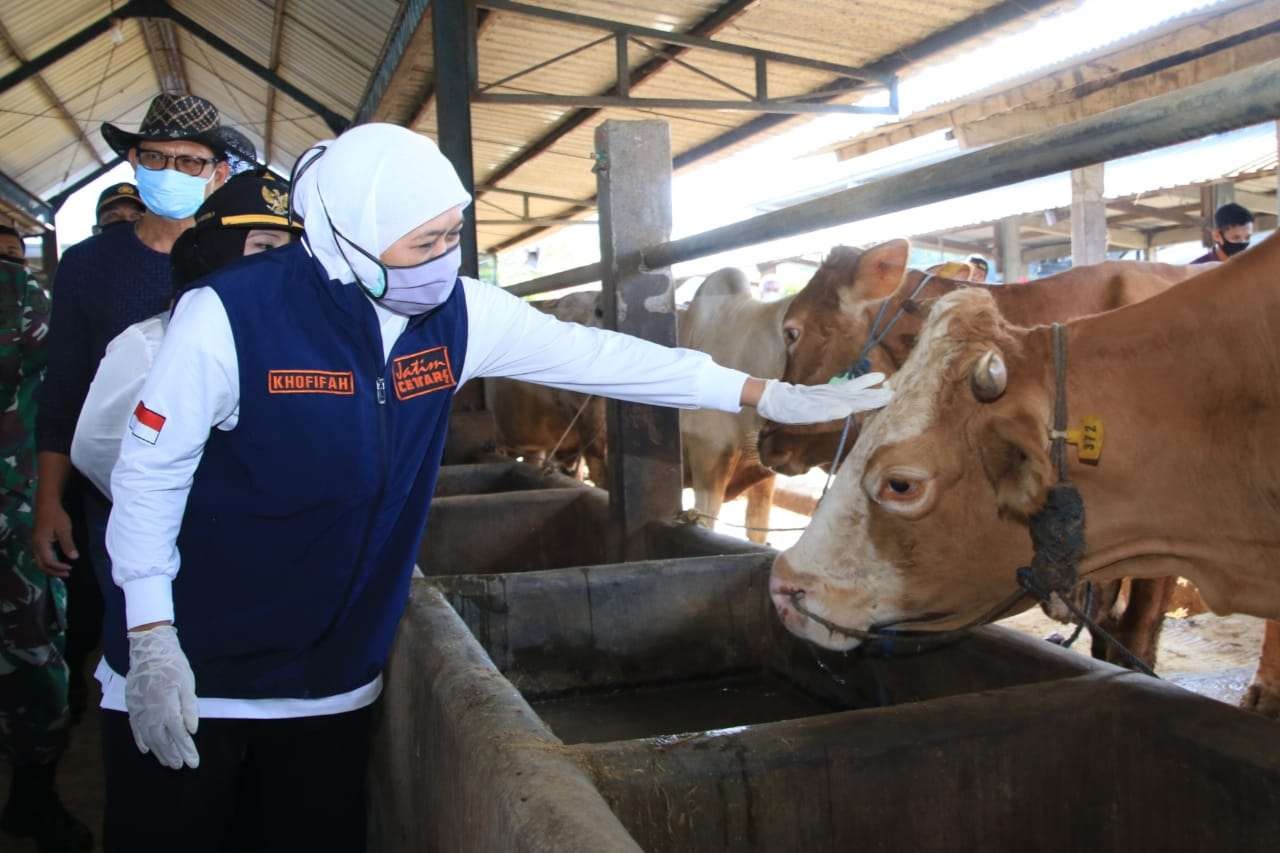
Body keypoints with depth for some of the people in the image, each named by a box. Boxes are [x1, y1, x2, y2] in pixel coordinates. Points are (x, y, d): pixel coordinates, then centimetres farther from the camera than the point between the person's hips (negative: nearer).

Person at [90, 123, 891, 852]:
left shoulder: (459, 315, -8)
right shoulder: (230, 315, -20)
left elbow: (593, 354, -4)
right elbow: (149, 476, -11)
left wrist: (767, 394, -3)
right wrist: (151, 645, -14)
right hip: (194, 671, -3)